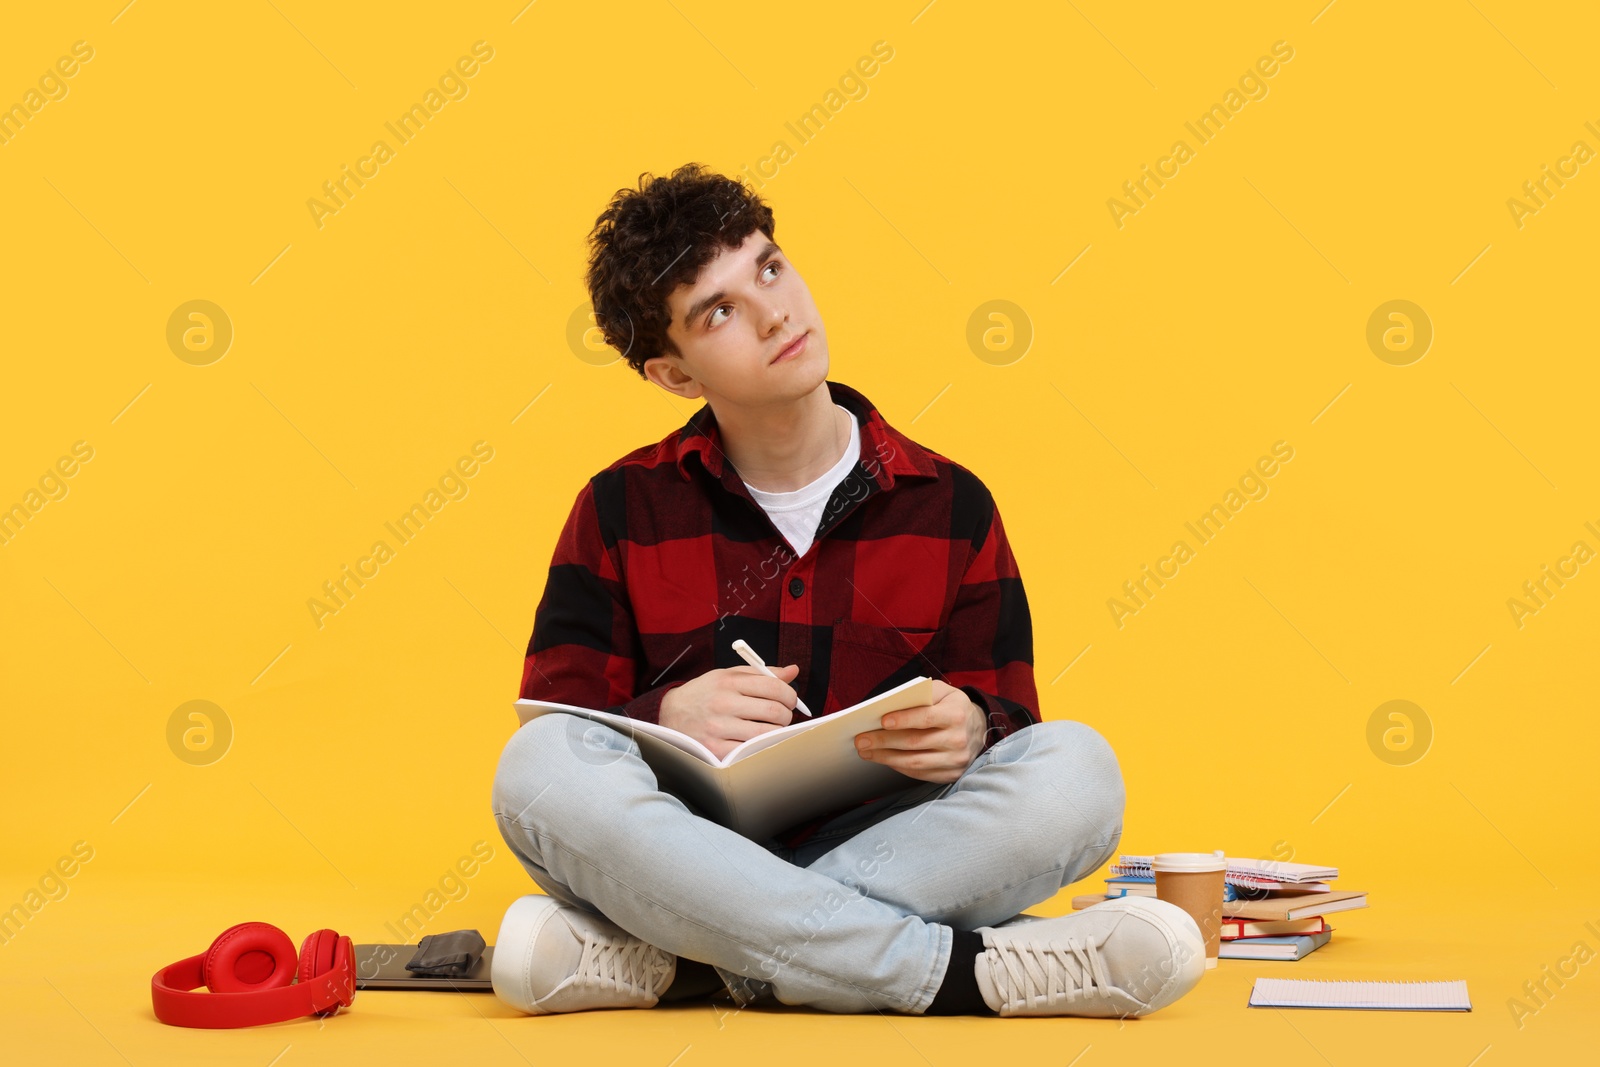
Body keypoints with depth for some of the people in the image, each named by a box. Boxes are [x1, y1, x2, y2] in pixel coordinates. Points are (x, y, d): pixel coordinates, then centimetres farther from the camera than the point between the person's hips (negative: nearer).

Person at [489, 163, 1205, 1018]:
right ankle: (969, 972, -31)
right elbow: (550, 724, 3)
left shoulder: (949, 506, 9)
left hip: (892, 848, 1)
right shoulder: (623, 510, 7)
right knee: (542, 764, -32)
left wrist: (971, 731, -15)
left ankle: (665, 959, -31)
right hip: (683, 853, -1)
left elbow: (1013, 723, 10)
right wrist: (664, 717, -19)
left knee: (1076, 768, -26)